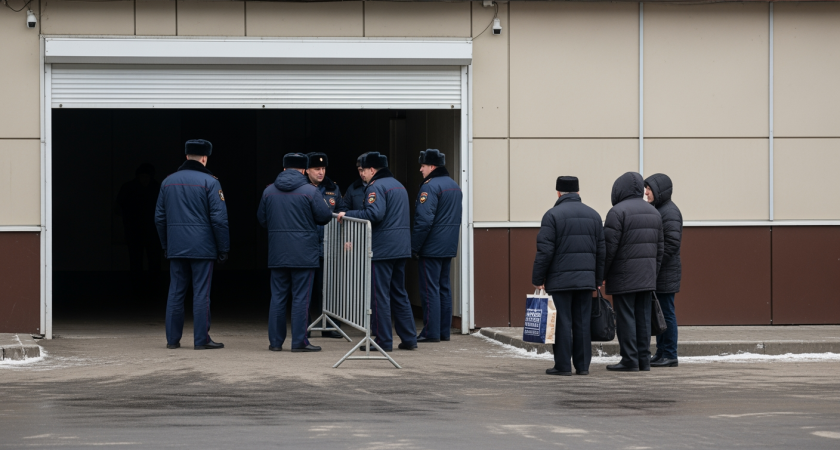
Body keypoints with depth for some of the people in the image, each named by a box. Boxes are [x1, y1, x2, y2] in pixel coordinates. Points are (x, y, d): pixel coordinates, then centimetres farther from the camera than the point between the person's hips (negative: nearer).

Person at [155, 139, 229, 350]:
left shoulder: (168, 181, 10)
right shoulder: (209, 181, -7)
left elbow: (160, 217, 14)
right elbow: (219, 218, -10)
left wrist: (166, 245, 21)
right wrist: (223, 248, -4)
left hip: (176, 247, 5)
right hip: (202, 246, -5)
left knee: (175, 292, 8)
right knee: (201, 293, -2)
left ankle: (172, 339, 10)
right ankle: (201, 339, -1)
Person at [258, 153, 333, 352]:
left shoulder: (269, 191, 5)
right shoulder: (310, 191, -9)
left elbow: (262, 219, 13)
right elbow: (325, 216, -7)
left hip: (277, 253, 4)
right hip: (304, 253, -4)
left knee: (278, 297, 9)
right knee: (301, 297, -1)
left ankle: (275, 341, 10)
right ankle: (299, 341, -2)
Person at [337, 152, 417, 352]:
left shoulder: (376, 187, -12)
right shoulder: (398, 185, 19)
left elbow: (374, 214, -25)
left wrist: (348, 215, -17)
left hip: (382, 249, -9)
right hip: (401, 247, 9)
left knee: (379, 295, -3)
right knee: (399, 293, 15)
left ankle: (384, 341, -2)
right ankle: (409, 338, 14)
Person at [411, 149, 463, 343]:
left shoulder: (430, 186, -16)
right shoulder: (455, 186, 14)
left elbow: (424, 220, -21)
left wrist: (414, 247, -15)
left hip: (431, 247, -9)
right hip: (449, 247, 9)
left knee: (430, 289, -5)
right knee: (444, 288, 12)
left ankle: (431, 332, -5)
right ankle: (444, 331, 15)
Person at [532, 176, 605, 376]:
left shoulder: (553, 215, -7)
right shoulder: (593, 215, 10)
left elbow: (545, 251, -11)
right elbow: (601, 250, 12)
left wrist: (538, 279, -5)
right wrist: (598, 279, 18)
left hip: (560, 279, -5)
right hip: (586, 279, 5)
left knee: (562, 322, -2)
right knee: (582, 323, 7)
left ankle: (563, 365, -2)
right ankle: (583, 365, 8)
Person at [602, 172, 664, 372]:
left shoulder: (618, 211, -12)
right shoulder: (653, 212, 12)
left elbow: (609, 247, -16)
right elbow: (659, 248, 14)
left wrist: (601, 275, -8)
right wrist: (653, 275, 19)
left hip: (623, 276, -7)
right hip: (646, 277, 7)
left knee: (625, 317, -4)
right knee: (642, 317, 8)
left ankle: (629, 360, -5)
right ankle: (643, 360, 8)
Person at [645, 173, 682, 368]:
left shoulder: (670, 212, -14)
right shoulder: (657, 210, 17)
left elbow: (672, 242, -21)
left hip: (666, 272, -10)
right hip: (656, 273, 10)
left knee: (666, 313, -6)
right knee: (658, 313, 11)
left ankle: (670, 356, -3)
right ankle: (661, 353, 16)